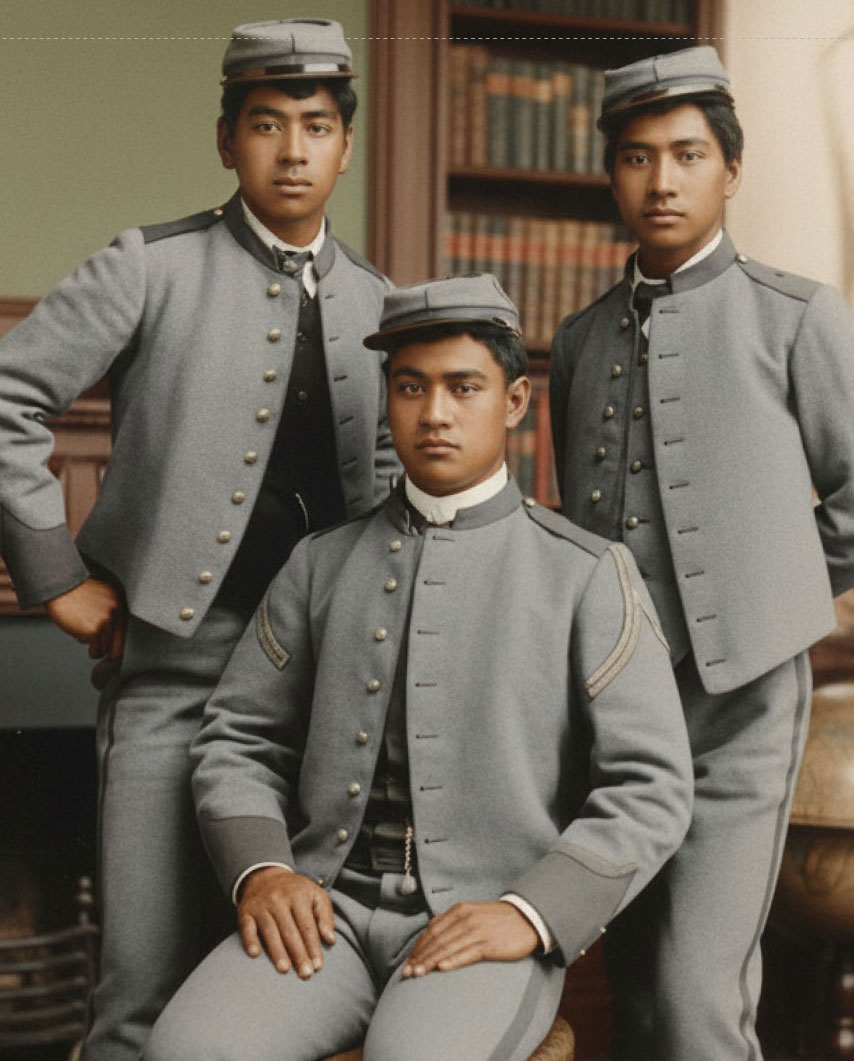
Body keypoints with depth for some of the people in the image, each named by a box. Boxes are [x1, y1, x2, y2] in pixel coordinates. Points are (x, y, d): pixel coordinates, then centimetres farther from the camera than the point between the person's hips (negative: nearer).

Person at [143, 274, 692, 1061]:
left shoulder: (588, 576, 2)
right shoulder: (322, 565, 12)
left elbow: (648, 792, -2)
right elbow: (238, 743, 13)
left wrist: (529, 915, -16)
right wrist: (259, 871, -6)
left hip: (489, 932, -2)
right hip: (328, 913, 3)